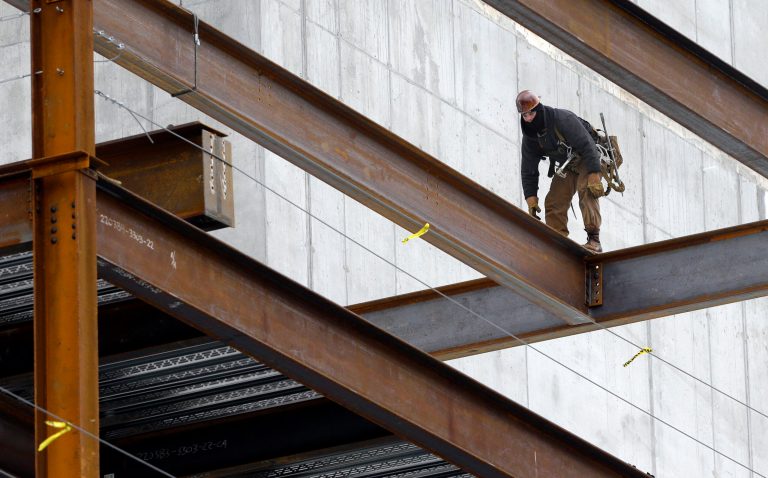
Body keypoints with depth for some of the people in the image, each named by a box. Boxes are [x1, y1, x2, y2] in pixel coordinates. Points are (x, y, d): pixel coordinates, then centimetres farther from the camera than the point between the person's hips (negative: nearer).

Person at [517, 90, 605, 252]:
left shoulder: (564, 119, -30)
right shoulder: (529, 137, -9)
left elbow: (587, 146, -31)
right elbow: (528, 171, -1)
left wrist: (594, 177, -36)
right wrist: (531, 198, -10)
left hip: (586, 161, -7)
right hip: (565, 167, 7)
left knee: (587, 192, -30)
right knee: (553, 203, -6)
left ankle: (594, 240, -34)